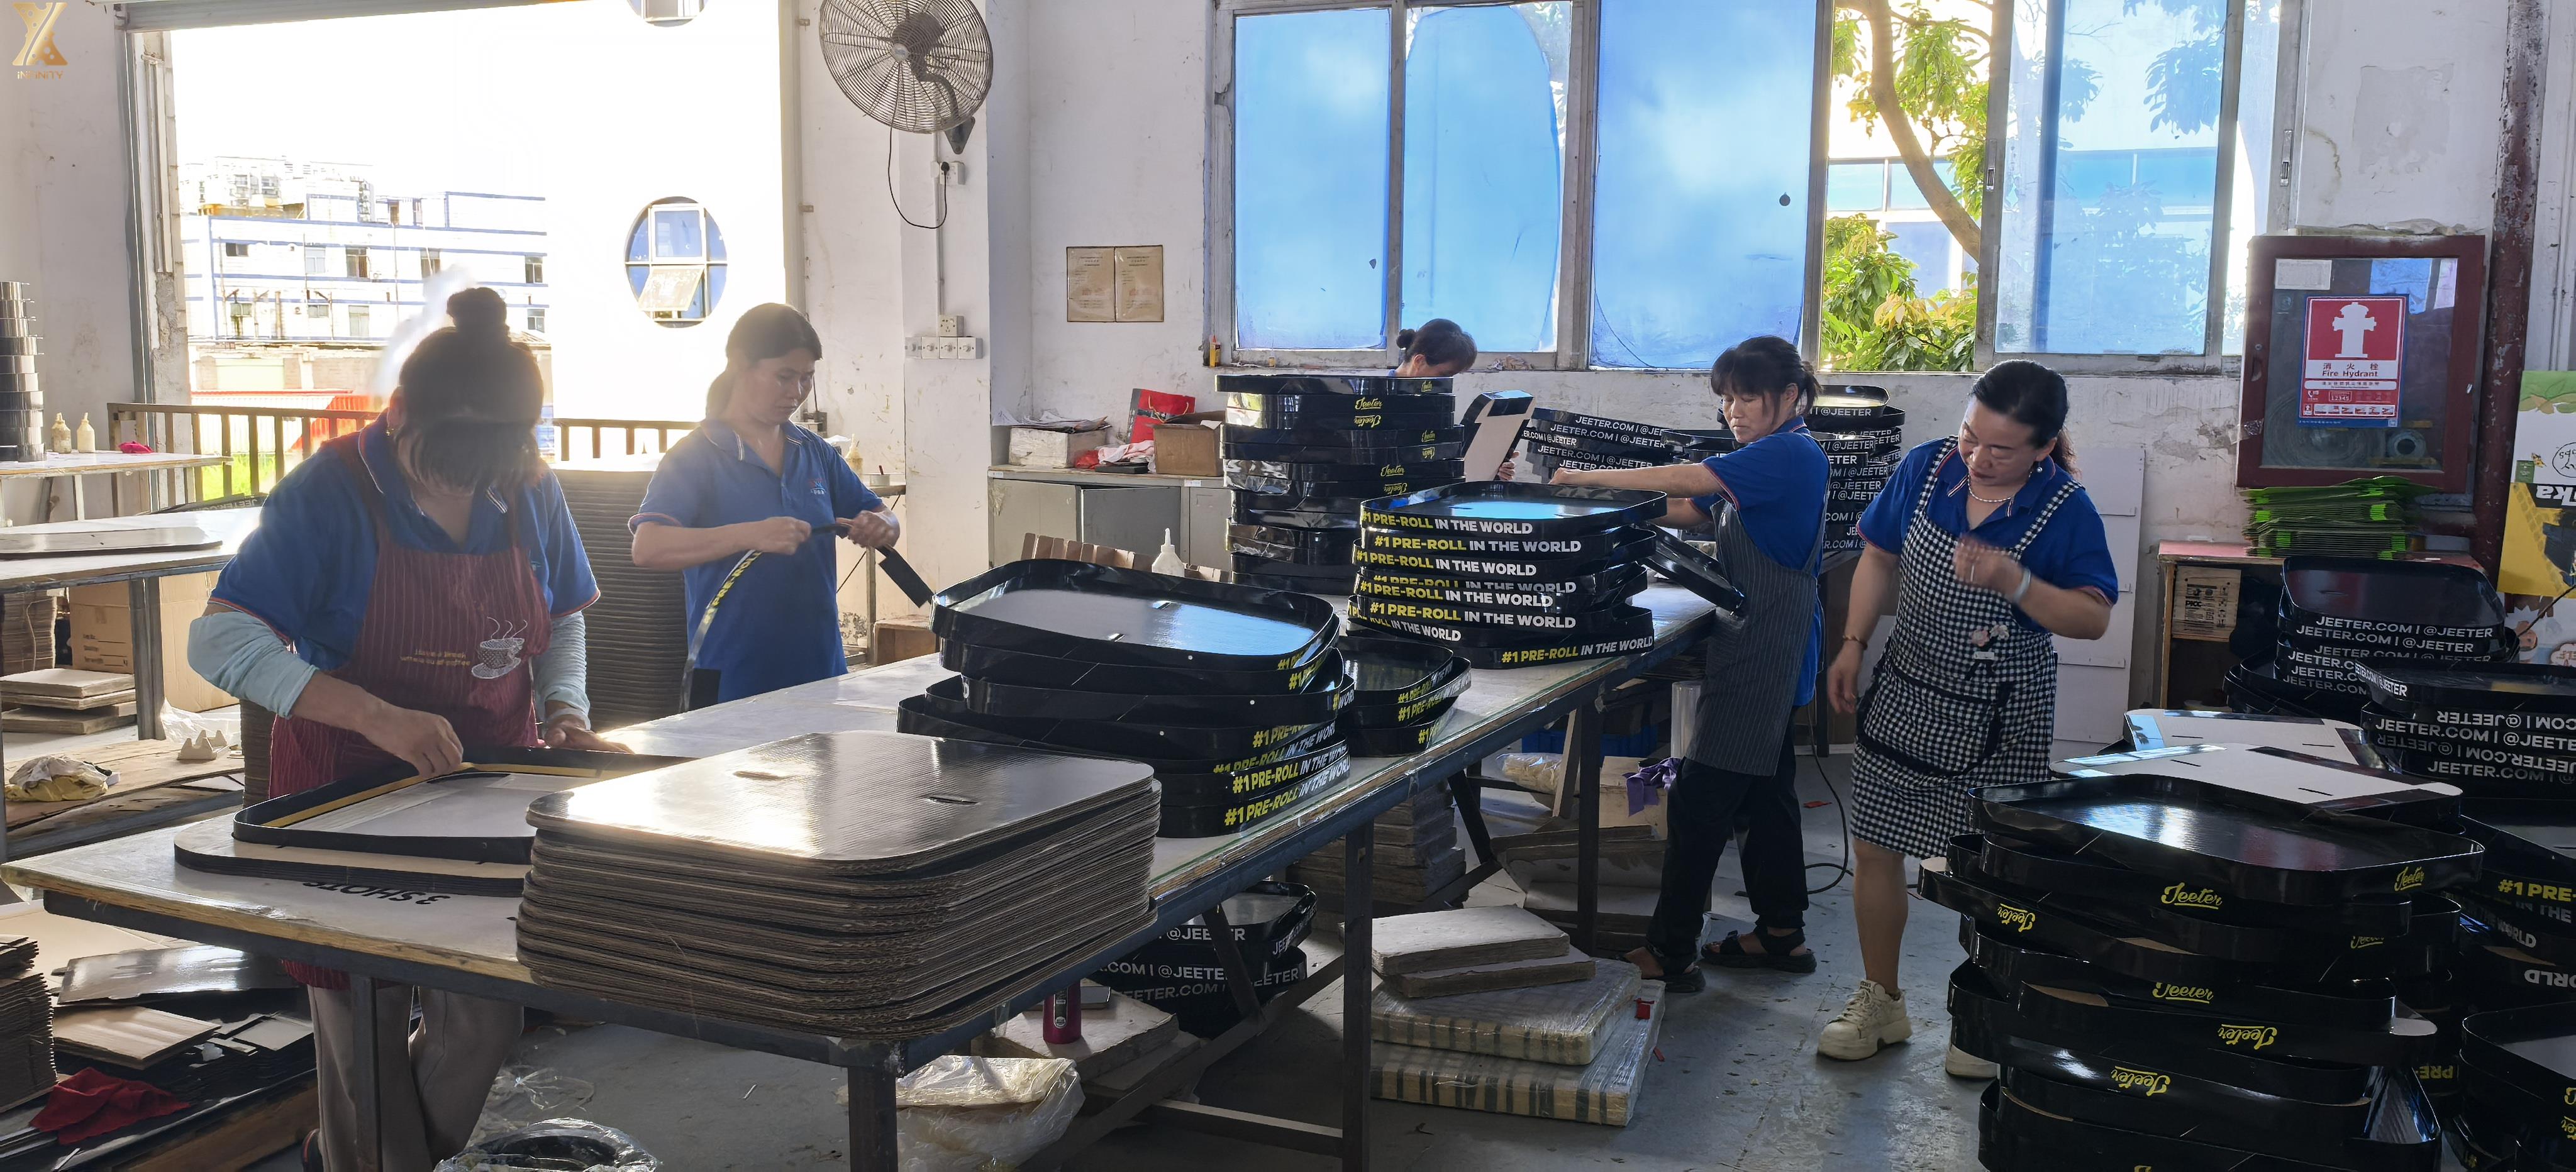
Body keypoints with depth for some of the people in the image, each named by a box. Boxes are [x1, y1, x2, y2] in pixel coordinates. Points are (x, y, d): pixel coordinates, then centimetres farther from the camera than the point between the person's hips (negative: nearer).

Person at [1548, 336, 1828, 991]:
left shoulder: (1790, 454, -14)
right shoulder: (1767, 458, 18)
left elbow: (1690, 481, -22)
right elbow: (1690, 512, 14)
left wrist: (1592, 479, -17)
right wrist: (1618, 497, -2)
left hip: (1760, 651, -11)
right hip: (1773, 650, 11)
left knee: (1700, 802, -10)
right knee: (1766, 790, 17)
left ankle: (1670, 955, -6)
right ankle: (1782, 935, 27)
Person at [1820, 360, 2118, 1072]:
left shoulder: (2065, 510, -14)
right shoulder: (1926, 467, -4)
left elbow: (2095, 619, -15)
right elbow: (1880, 557, 9)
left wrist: (2014, 583, -30)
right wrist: (1854, 644, 4)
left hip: (2000, 719, -4)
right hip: (1908, 692, 4)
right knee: (1875, 851, 7)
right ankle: (1880, 1005, 25)